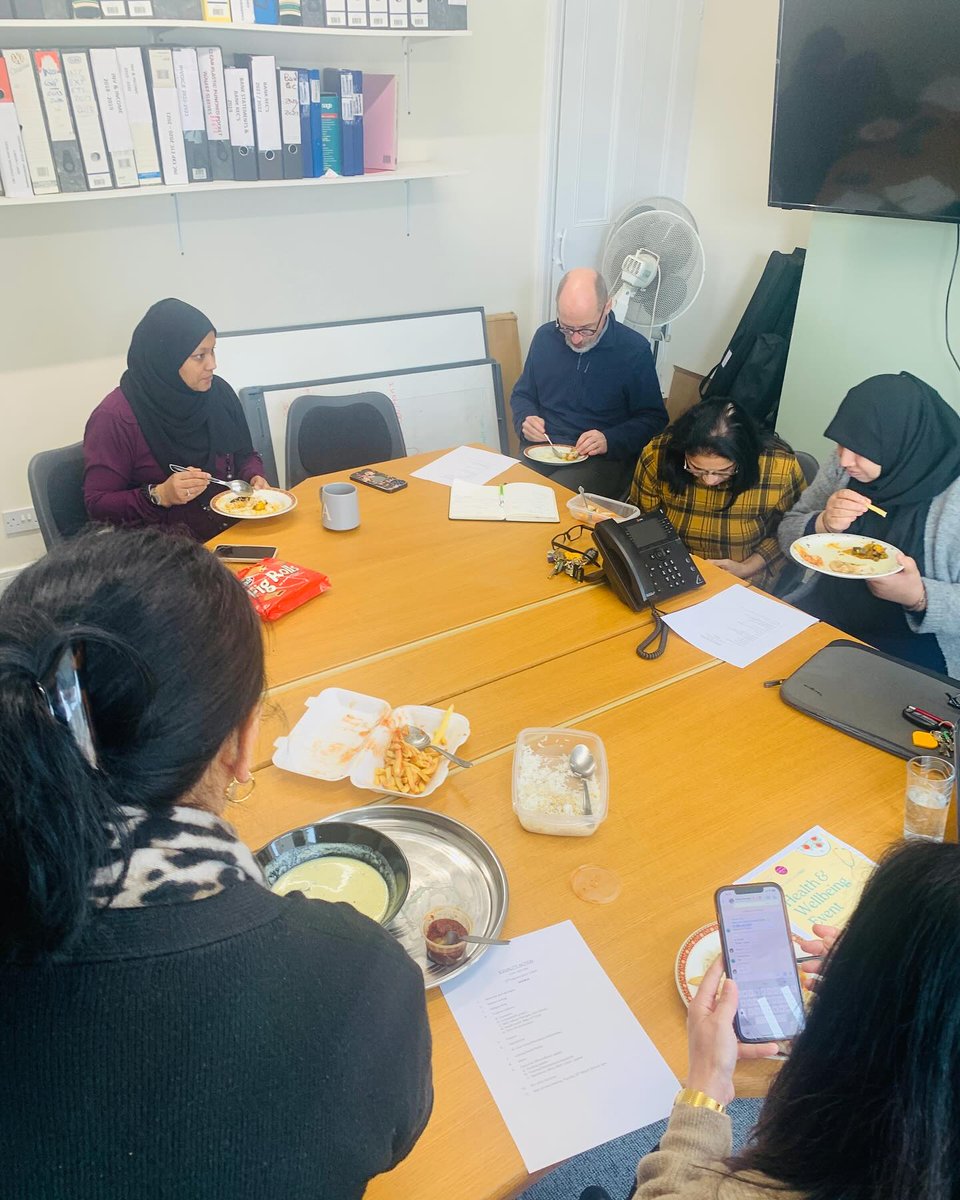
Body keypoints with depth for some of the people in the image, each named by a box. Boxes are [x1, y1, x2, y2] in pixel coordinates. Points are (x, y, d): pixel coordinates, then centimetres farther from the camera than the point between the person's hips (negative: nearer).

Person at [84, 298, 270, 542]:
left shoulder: (219, 392, 6)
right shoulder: (114, 418, -10)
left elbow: (245, 454, 21)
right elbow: (97, 504, -7)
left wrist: (254, 478, -1)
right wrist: (160, 495, -22)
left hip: (233, 529, 6)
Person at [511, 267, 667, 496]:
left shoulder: (635, 350, -4)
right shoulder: (545, 337, 7)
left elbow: (653, 419, 1)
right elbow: (522, 395, 20)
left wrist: (610, 441, -16)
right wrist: (526, 421, -3)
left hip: (602, 460, -3)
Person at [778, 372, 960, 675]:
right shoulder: (844, 465, -3)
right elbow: (788, 533, 3)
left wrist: (918, 597, -32)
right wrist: (824, 524, -18)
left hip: (916, 637, -5)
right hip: (826, 613, 5)